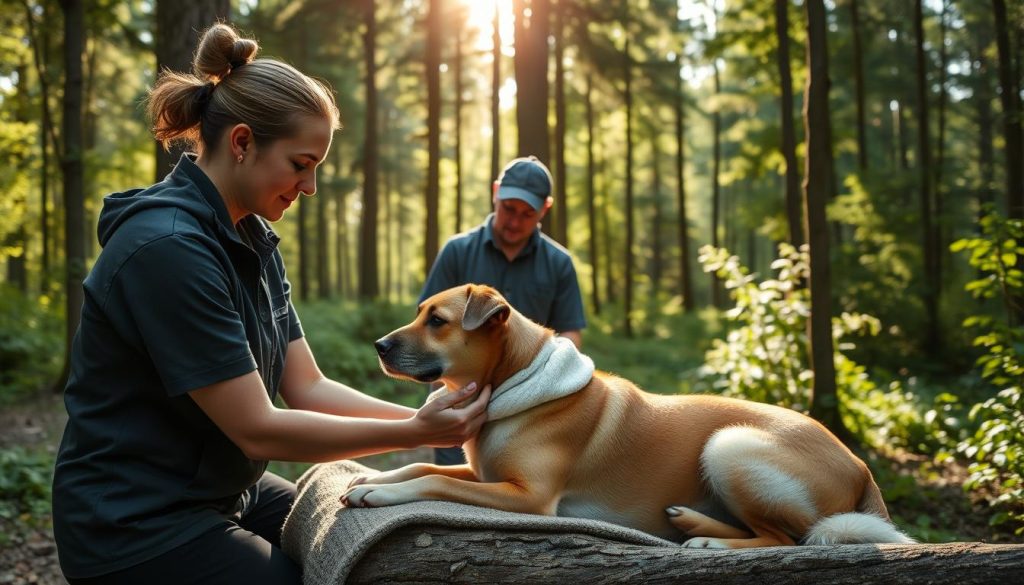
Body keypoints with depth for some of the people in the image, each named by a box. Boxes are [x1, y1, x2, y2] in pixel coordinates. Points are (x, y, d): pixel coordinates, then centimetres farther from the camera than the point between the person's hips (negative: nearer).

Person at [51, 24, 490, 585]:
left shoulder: (252, 239, 3)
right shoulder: (168, 248, -26)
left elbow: (306, 387, 0)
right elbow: (257, 429, -24)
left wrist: (425, 418, -11)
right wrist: (414, 434, -21)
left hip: (225, 493, 8)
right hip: (140, 526, -8)